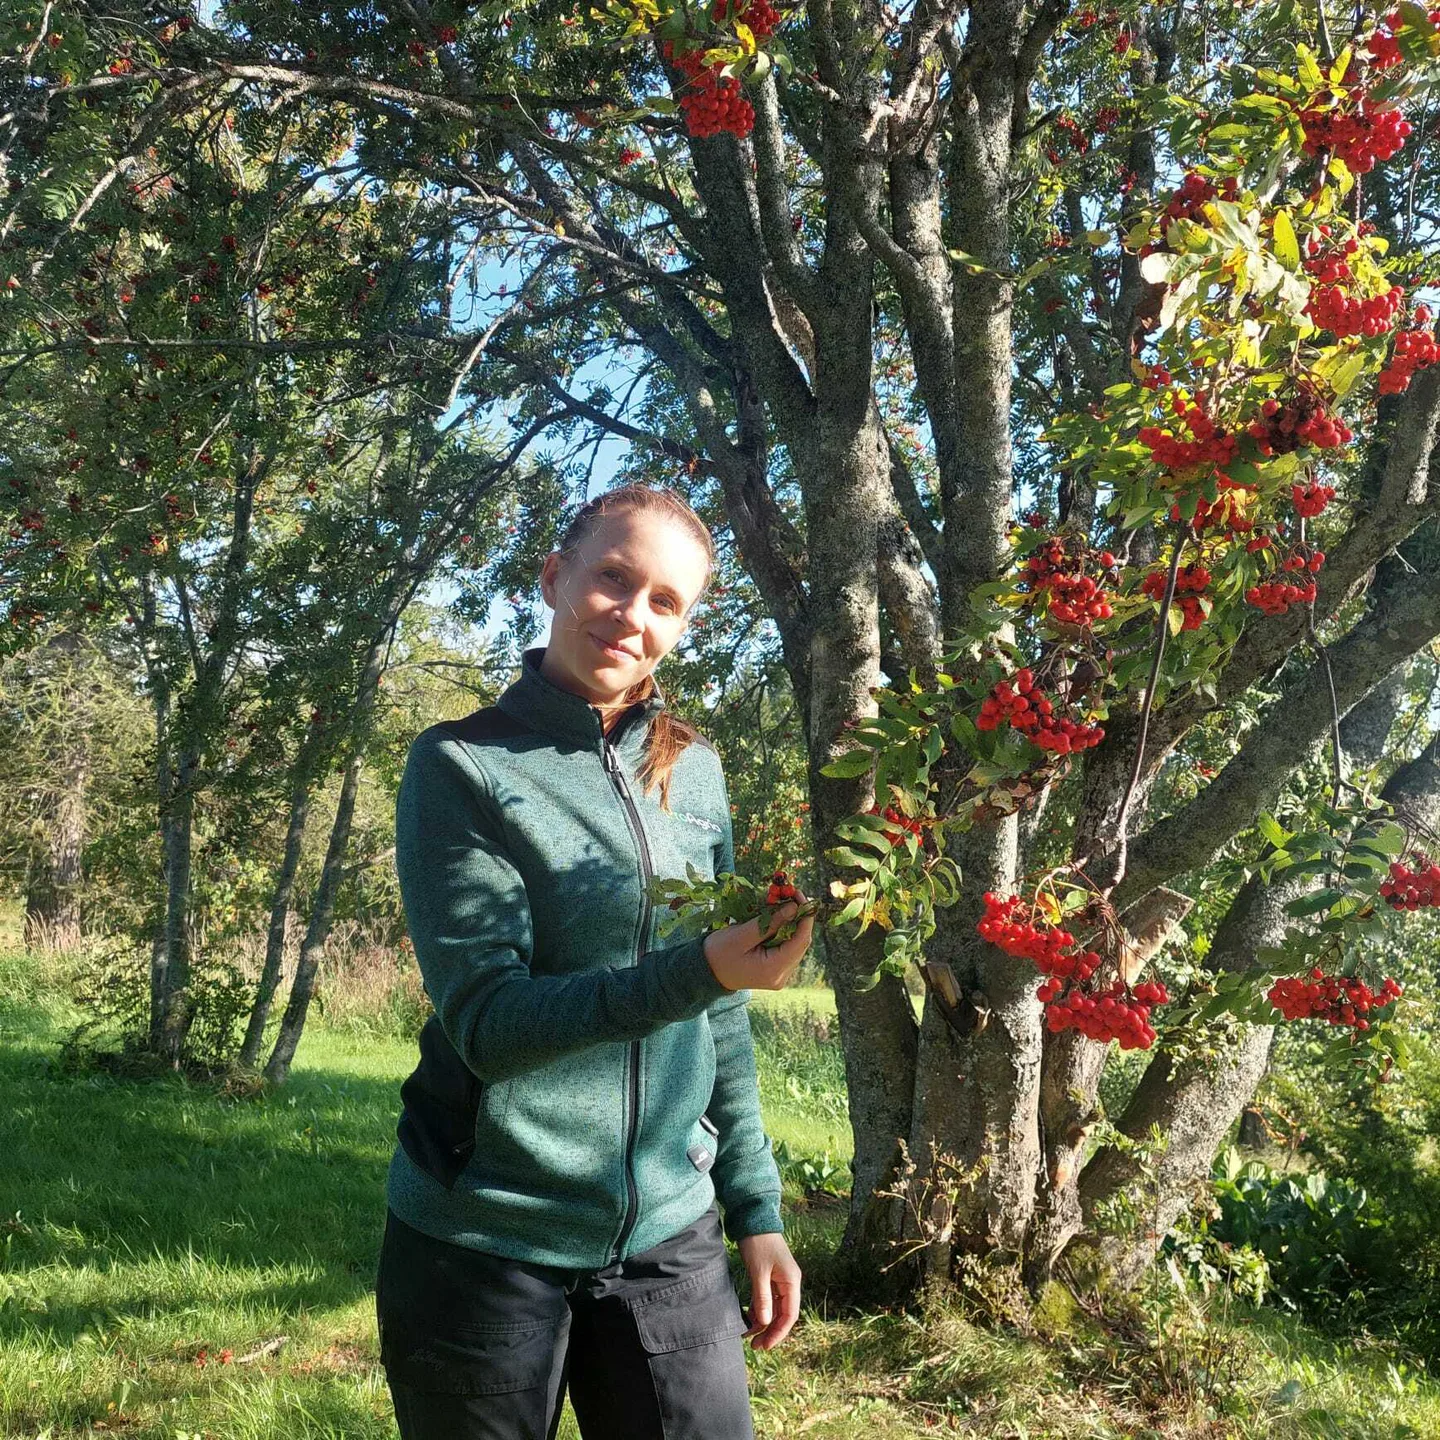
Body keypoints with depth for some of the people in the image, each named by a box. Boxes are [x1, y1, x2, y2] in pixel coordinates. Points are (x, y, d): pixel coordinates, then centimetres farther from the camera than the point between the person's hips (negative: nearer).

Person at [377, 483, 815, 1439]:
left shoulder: (694, 771, 4)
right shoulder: (462, 766, -9)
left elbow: (722, 1019, 9)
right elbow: (485, 1020, -18)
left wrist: (754, 1207, 7)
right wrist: (699, 972, -28)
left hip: (669, 1238, 4)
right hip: (484, 1245, -3)